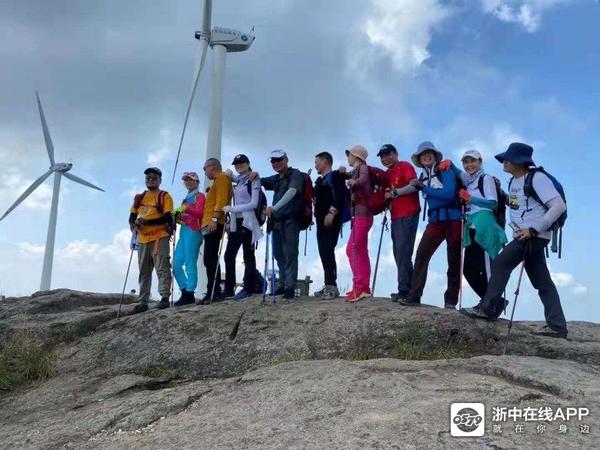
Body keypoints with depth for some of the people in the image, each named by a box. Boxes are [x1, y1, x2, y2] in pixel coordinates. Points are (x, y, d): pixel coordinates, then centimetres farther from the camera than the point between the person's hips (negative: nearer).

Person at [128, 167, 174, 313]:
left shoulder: (165, 196, 1)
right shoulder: (139, 197, 18)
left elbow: (167, 218, -11)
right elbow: (132, 216, 18)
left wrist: (146, 221, -19)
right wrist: (133, 224, -7)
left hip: (160, 237, -6)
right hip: (142, 239, 6)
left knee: (162, 267, -11)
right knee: (144, 272, 7)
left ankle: (165, 297, -11)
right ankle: (143, 302, 11)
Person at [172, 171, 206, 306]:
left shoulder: (200, 196, 3)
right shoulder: (186, 198, 26)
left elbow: (199, 213, -13)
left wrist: (187, 208, -28)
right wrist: (177, 217, 4)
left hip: (193, 232, -8)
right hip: (183, 231, 9)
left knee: (190, 264, -11)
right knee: (176, 264, 4)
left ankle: (190, 294, -8)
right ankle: (185, 292, 10)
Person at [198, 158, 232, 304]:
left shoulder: (221, 178, -2)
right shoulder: (218, 180, 27)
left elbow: (221, 200, -15)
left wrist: (214, 218, -23)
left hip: (214, 224, -10)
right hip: (210, 225, 10)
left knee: (210, 259, -13)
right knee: (210, 259, 8)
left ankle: (213, 293, -15)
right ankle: (214, 292, 9)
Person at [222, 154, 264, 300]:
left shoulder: (253, 181, -2)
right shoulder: (238, 181, 19)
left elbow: (254, 204, -11)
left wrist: (232, 208, -13)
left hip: (247, 222, -7)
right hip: (236, 222, 7)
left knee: (248, 256, -3)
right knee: (229, 255, 3)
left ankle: (248, 289, 2)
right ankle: (229, 290, 8)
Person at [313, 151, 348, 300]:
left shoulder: (335, 176, -4)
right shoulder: (319, 180, 23)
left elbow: (339, 196, -17)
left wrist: (332, 213, -25)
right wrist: (316, 213, 14)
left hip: (331, 220, -9)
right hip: (321, 220, 9)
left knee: (328, 251, -15)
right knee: (324, 252, 7)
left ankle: (332, 286, -14)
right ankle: (328, 284, 11)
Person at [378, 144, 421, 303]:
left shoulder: (405, 166, -4)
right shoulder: (387, 174, 18)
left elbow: (415, 186, -17)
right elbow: (388, 194, 24)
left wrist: (394, 192, -14)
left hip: (408, 215, -9)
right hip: (395, 216, 9)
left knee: (403, 252, -12)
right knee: (398, 253, 8)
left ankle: (404, 290, -10)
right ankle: (407, 288, 13)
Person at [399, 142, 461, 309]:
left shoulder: (445, 172, -3)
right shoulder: (423, 177, 13)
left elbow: (449, 194, -17)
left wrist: (424, 188, -14)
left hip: (453, 220, -4)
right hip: (435, 221, 4)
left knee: (454, 261, 2)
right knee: (421, 255, -11)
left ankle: (450, 300, 11)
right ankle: (414, 296, -10)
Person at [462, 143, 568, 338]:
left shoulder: (537, 178, -13)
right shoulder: (513, 181, 13)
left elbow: (559, 206, -19)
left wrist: (534, 229, -22)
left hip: (534, 235, -9)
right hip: (526, 235, 9)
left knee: (500, 264, -10)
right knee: (542, 281, 8)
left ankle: (489, 308, -3)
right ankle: (557, 325, 11)